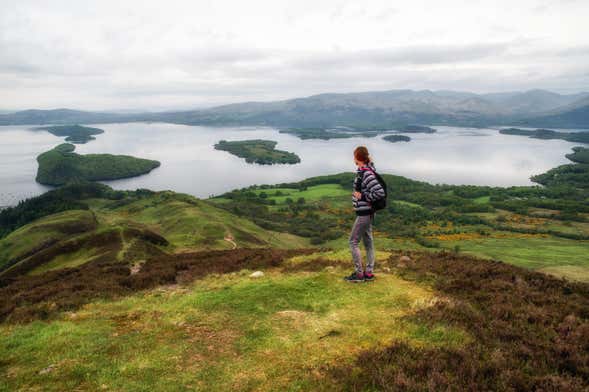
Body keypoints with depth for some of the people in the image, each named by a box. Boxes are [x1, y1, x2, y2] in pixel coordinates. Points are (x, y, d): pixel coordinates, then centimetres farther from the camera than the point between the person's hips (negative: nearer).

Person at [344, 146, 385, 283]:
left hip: (364, 213, -10)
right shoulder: (363, 171, 7)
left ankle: (359, 273, 6)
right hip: (366, 212, 10)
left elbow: (380, 192, -27)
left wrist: (363, 197, -18)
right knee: (368, 241, 14)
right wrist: (358, 194, 7)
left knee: (353, 242, -1)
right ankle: (369, 272, 23)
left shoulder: (367, 174, -22)